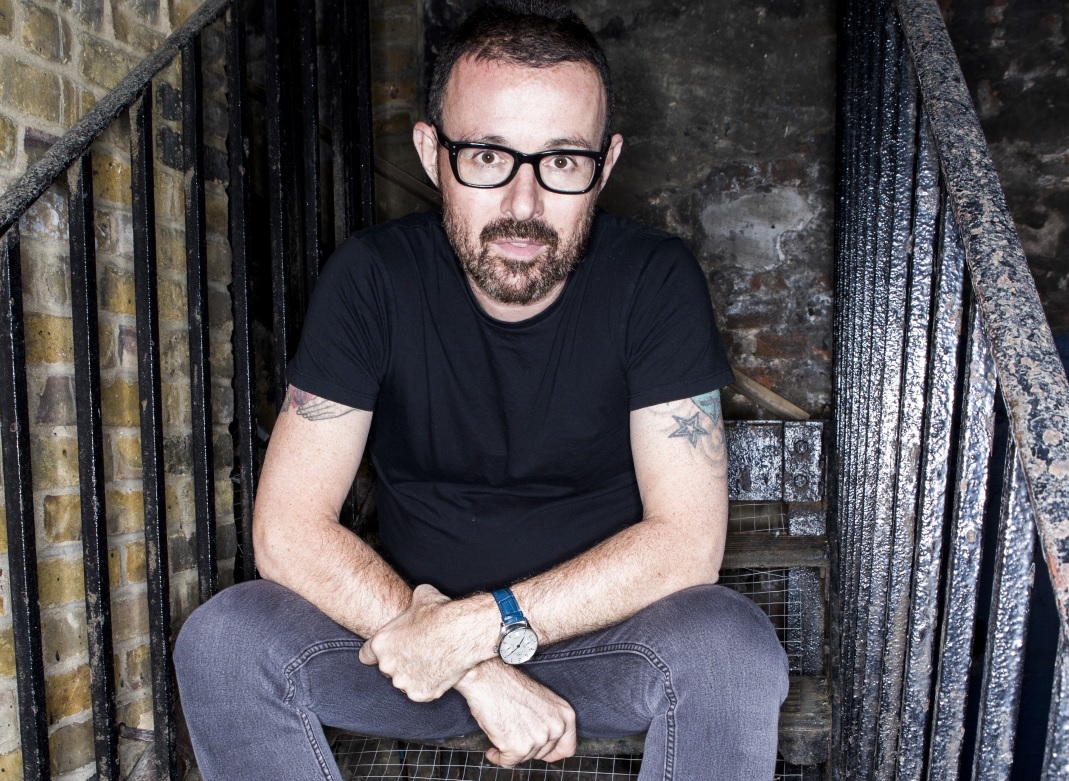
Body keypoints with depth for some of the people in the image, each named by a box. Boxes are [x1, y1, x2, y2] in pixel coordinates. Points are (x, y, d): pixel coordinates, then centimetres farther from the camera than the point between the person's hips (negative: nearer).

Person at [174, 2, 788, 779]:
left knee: (731, 646, -30)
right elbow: (289, 528, -16)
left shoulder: (656, 279, -14)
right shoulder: (374, 277, -12)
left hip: (603, 635, 0)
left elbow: (687, 539, -17)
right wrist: (477, 672, -24)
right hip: (412, 620, 1)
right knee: (221, 640, -21)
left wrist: (489, 621, -26)